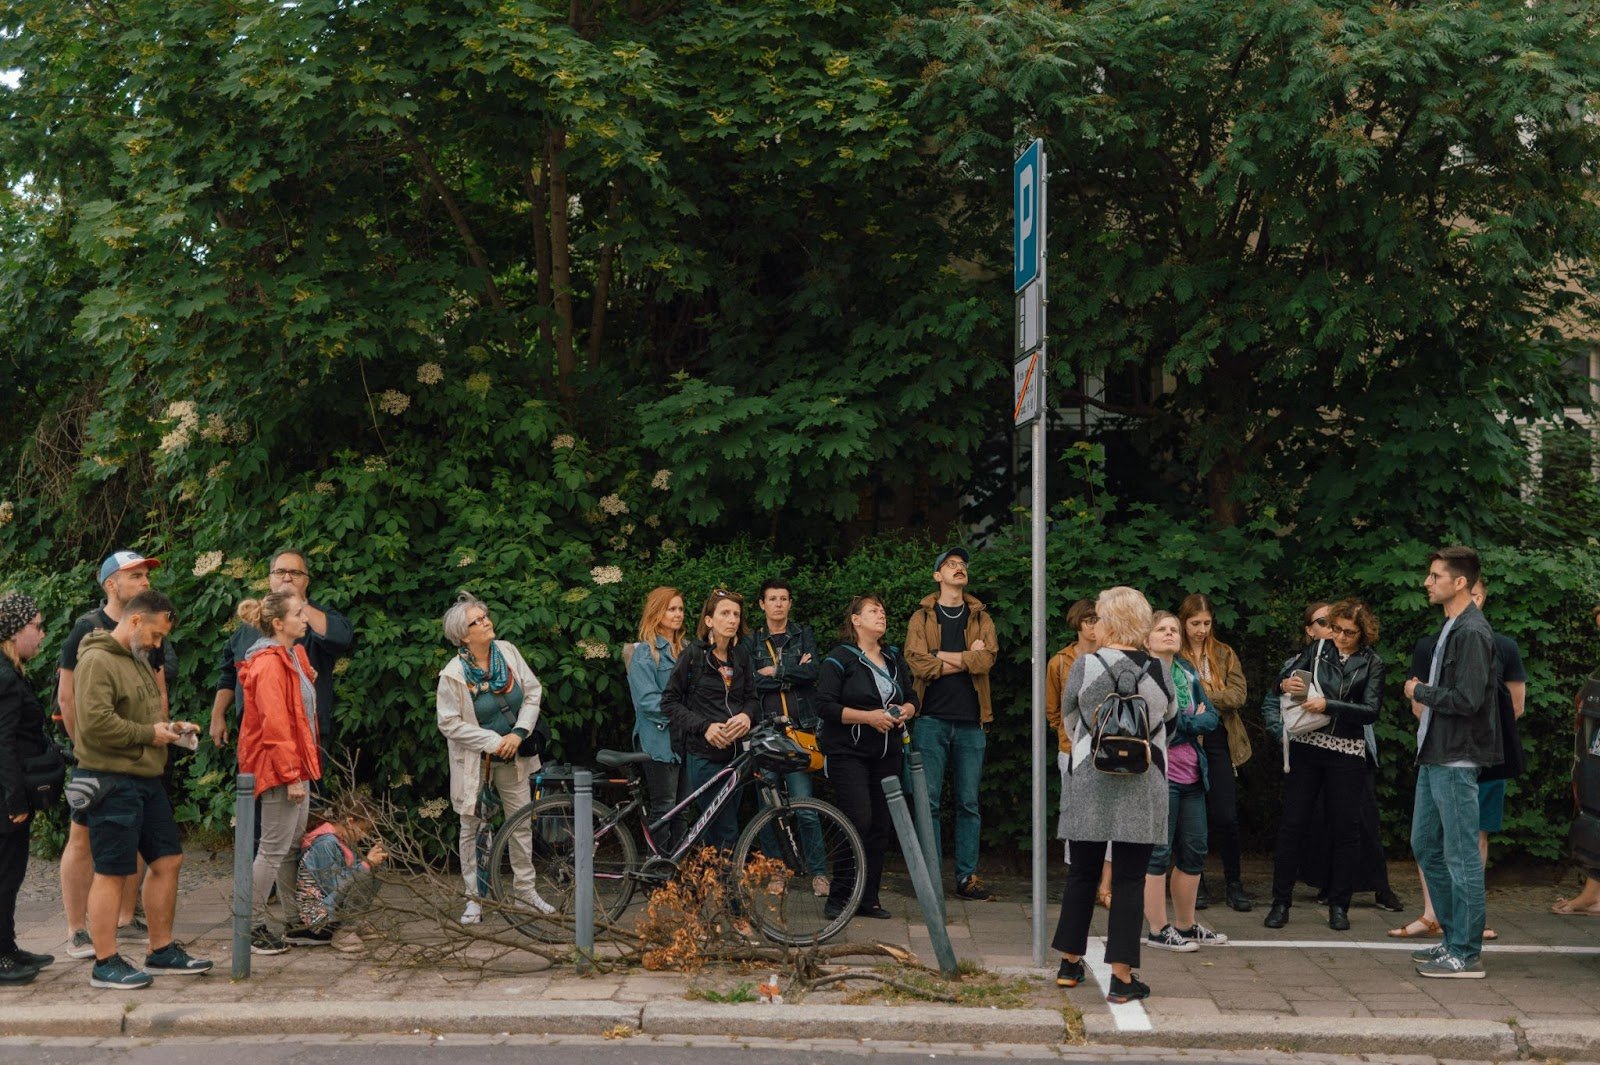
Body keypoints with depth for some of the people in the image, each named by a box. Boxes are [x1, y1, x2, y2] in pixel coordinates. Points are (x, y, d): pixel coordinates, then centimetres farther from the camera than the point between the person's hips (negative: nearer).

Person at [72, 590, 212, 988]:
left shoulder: (137, 660, 18)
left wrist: (170, 727, 9)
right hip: (112, 783, -10)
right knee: (112, 873, -2)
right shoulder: (98, 661, -14)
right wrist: (149, 734, -15)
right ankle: (105, 964, 7)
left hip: (146, 780, 10)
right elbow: (96, 723, -25)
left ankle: (162, 952, 23)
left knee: (167, 861, 12)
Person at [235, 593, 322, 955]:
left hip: (296, 765, 10)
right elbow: (274, 725, -22)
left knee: (294, 845, 16)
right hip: (277, 768, -10)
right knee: (274, 849, -4)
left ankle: (296, 921, 25)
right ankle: (253, 926, 4)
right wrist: (291, 775, -22)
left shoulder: (294, 657, 13)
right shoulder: (269, 664, -19)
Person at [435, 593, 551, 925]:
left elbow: (533, 691, 0)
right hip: (475, 760, -4)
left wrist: (518, 733, -12)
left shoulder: (507, 651, -6)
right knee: (471, 828, 6)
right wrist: (493, 741, -18)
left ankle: (525, 887, 26)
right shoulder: (454, 674, -18)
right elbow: (449, 723, -15)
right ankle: (474, 897, 19)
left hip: (513, 758, 4)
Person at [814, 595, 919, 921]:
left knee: (882, 826, 4)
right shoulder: (840, 658, -5)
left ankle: (868, 899, 13)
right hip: (849, 753, -6)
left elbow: (912, 697, 21)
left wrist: (905, 710, -3)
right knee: (859, 821, -16)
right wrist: (868, 716, -18)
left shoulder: (895, 659, 16)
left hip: (886, 755, 6)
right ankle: (838, 895, -3)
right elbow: (825, 705, -12)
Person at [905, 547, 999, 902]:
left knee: (969, 802, 4)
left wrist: (942, 656, -8)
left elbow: (987, 659, -6)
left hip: (971, 721, 2)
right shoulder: (922, 617, 7)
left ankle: (967, 876, 9)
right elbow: (916, 662, -10)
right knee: (929, 801, -2)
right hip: (932, 719, -2)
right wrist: (966, 659, -7)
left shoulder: (980, 618, 12)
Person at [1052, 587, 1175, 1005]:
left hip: (1088, 783, 1)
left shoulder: (1084, 666, -6)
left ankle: (1070, 963, 24)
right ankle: (1122, 977, 1)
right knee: (1129, 879, 3)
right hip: (1141, 788, 0)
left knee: (1081, 873, 14)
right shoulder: (1158, 672, -4)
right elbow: (1169, 713, 13)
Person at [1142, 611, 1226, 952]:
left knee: (1194, 851, 11)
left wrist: (1181, 724, -8)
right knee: (1159, 853, -2)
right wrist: (1193, 722, -9)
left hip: (1190, 774, 8)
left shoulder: (1187, 672, 14)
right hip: (1159, 774, -8)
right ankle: (1158, 929, 8)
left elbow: (1212, 717, 8)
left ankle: (1186, 925, 24)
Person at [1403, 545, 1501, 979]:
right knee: (1426, 846, 16)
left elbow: (1466, 699, -23)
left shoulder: (1471, 632, -16)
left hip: (1456, 761, -10)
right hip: (1434, 756, 10)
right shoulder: (1451, 627, 14)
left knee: (1461, 856, -3)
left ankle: (1466, 954, 3)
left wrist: (1421, 692, -9)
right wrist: (1425, 700, 7)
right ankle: (1454, 938, 25)